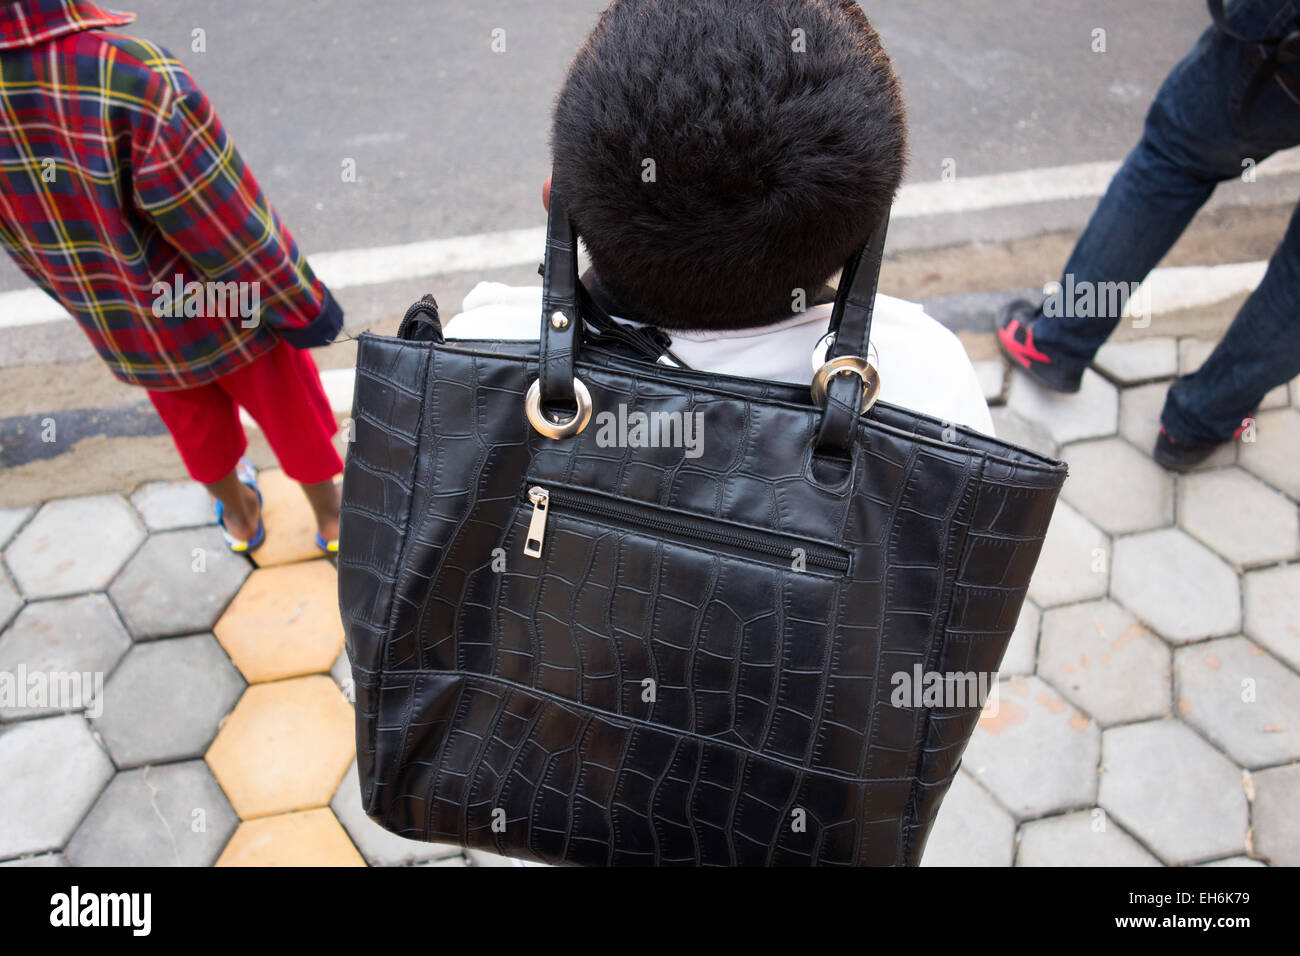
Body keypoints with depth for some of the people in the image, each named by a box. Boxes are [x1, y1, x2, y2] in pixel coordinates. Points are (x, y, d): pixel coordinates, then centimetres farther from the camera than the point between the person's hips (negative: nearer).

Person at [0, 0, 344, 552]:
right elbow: (234, 234, -28)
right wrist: (306, 307, -12)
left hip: (125, 340, 5)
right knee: (294, 421, 24)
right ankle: (333, 521, 47)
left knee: (199, 430, 32)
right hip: (229, 317, -4)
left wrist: (90, 302, 17)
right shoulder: (138, 79, -36)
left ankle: (240, 517, 57)